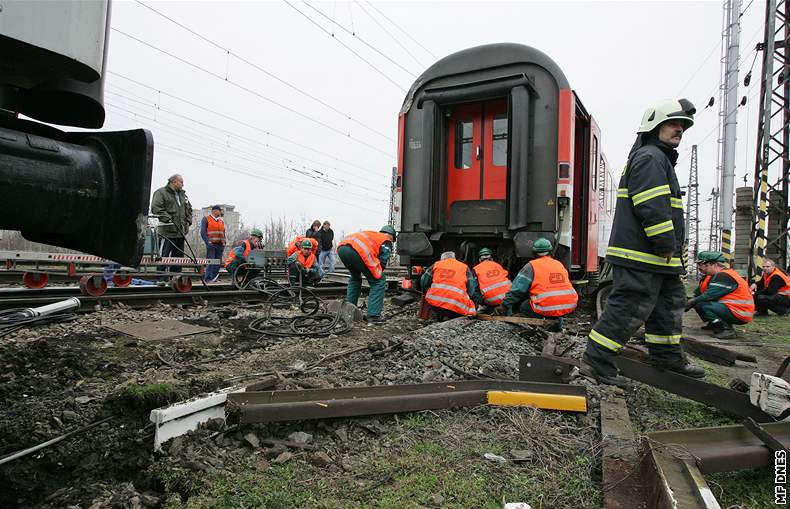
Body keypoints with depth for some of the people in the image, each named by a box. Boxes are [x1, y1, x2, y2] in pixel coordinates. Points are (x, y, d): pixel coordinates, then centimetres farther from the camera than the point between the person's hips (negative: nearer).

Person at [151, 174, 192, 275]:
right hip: (167, 232, -7)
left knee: (178, 256, 10)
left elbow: (189, 209, 28)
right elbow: (156, 208, -14)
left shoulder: (183, 195, 21)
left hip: (180, 232, 7)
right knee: (164, 255, -6)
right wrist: (168, 219, -21)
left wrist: (188, 221, 12)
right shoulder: (161, 193, -3)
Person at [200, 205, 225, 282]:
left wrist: (224, 242, 9)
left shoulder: (221, 221, 21)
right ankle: (207, 278, -10)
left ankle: (214, 277, 9)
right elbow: (203, 232, -5)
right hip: (211, 244, -6)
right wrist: (208, 242, -15)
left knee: (218, 262, 3)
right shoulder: (206, 219, 3)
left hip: (220, 245, 6)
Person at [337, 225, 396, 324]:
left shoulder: (371, 234, 39)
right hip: (358, 251, -8)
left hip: (341, 247, 8)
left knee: (355, 278, 32)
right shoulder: (386, 242, 20)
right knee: (379, 281, 7)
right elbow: (382, 262, 11)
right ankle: (373, 315, 2)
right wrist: (378, 276, 24)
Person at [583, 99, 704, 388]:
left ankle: (667, 357, 29)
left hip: (655, 256, 11)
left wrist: (670, 249, 23)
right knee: (631, 306, -9)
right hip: (641, 255, -11)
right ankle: (598, 356, -2)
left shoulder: (661, 159, 26)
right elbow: (652, 207, -22)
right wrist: (667, 245, -19)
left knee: (670, 301, 18)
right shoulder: (650, 157, -10)